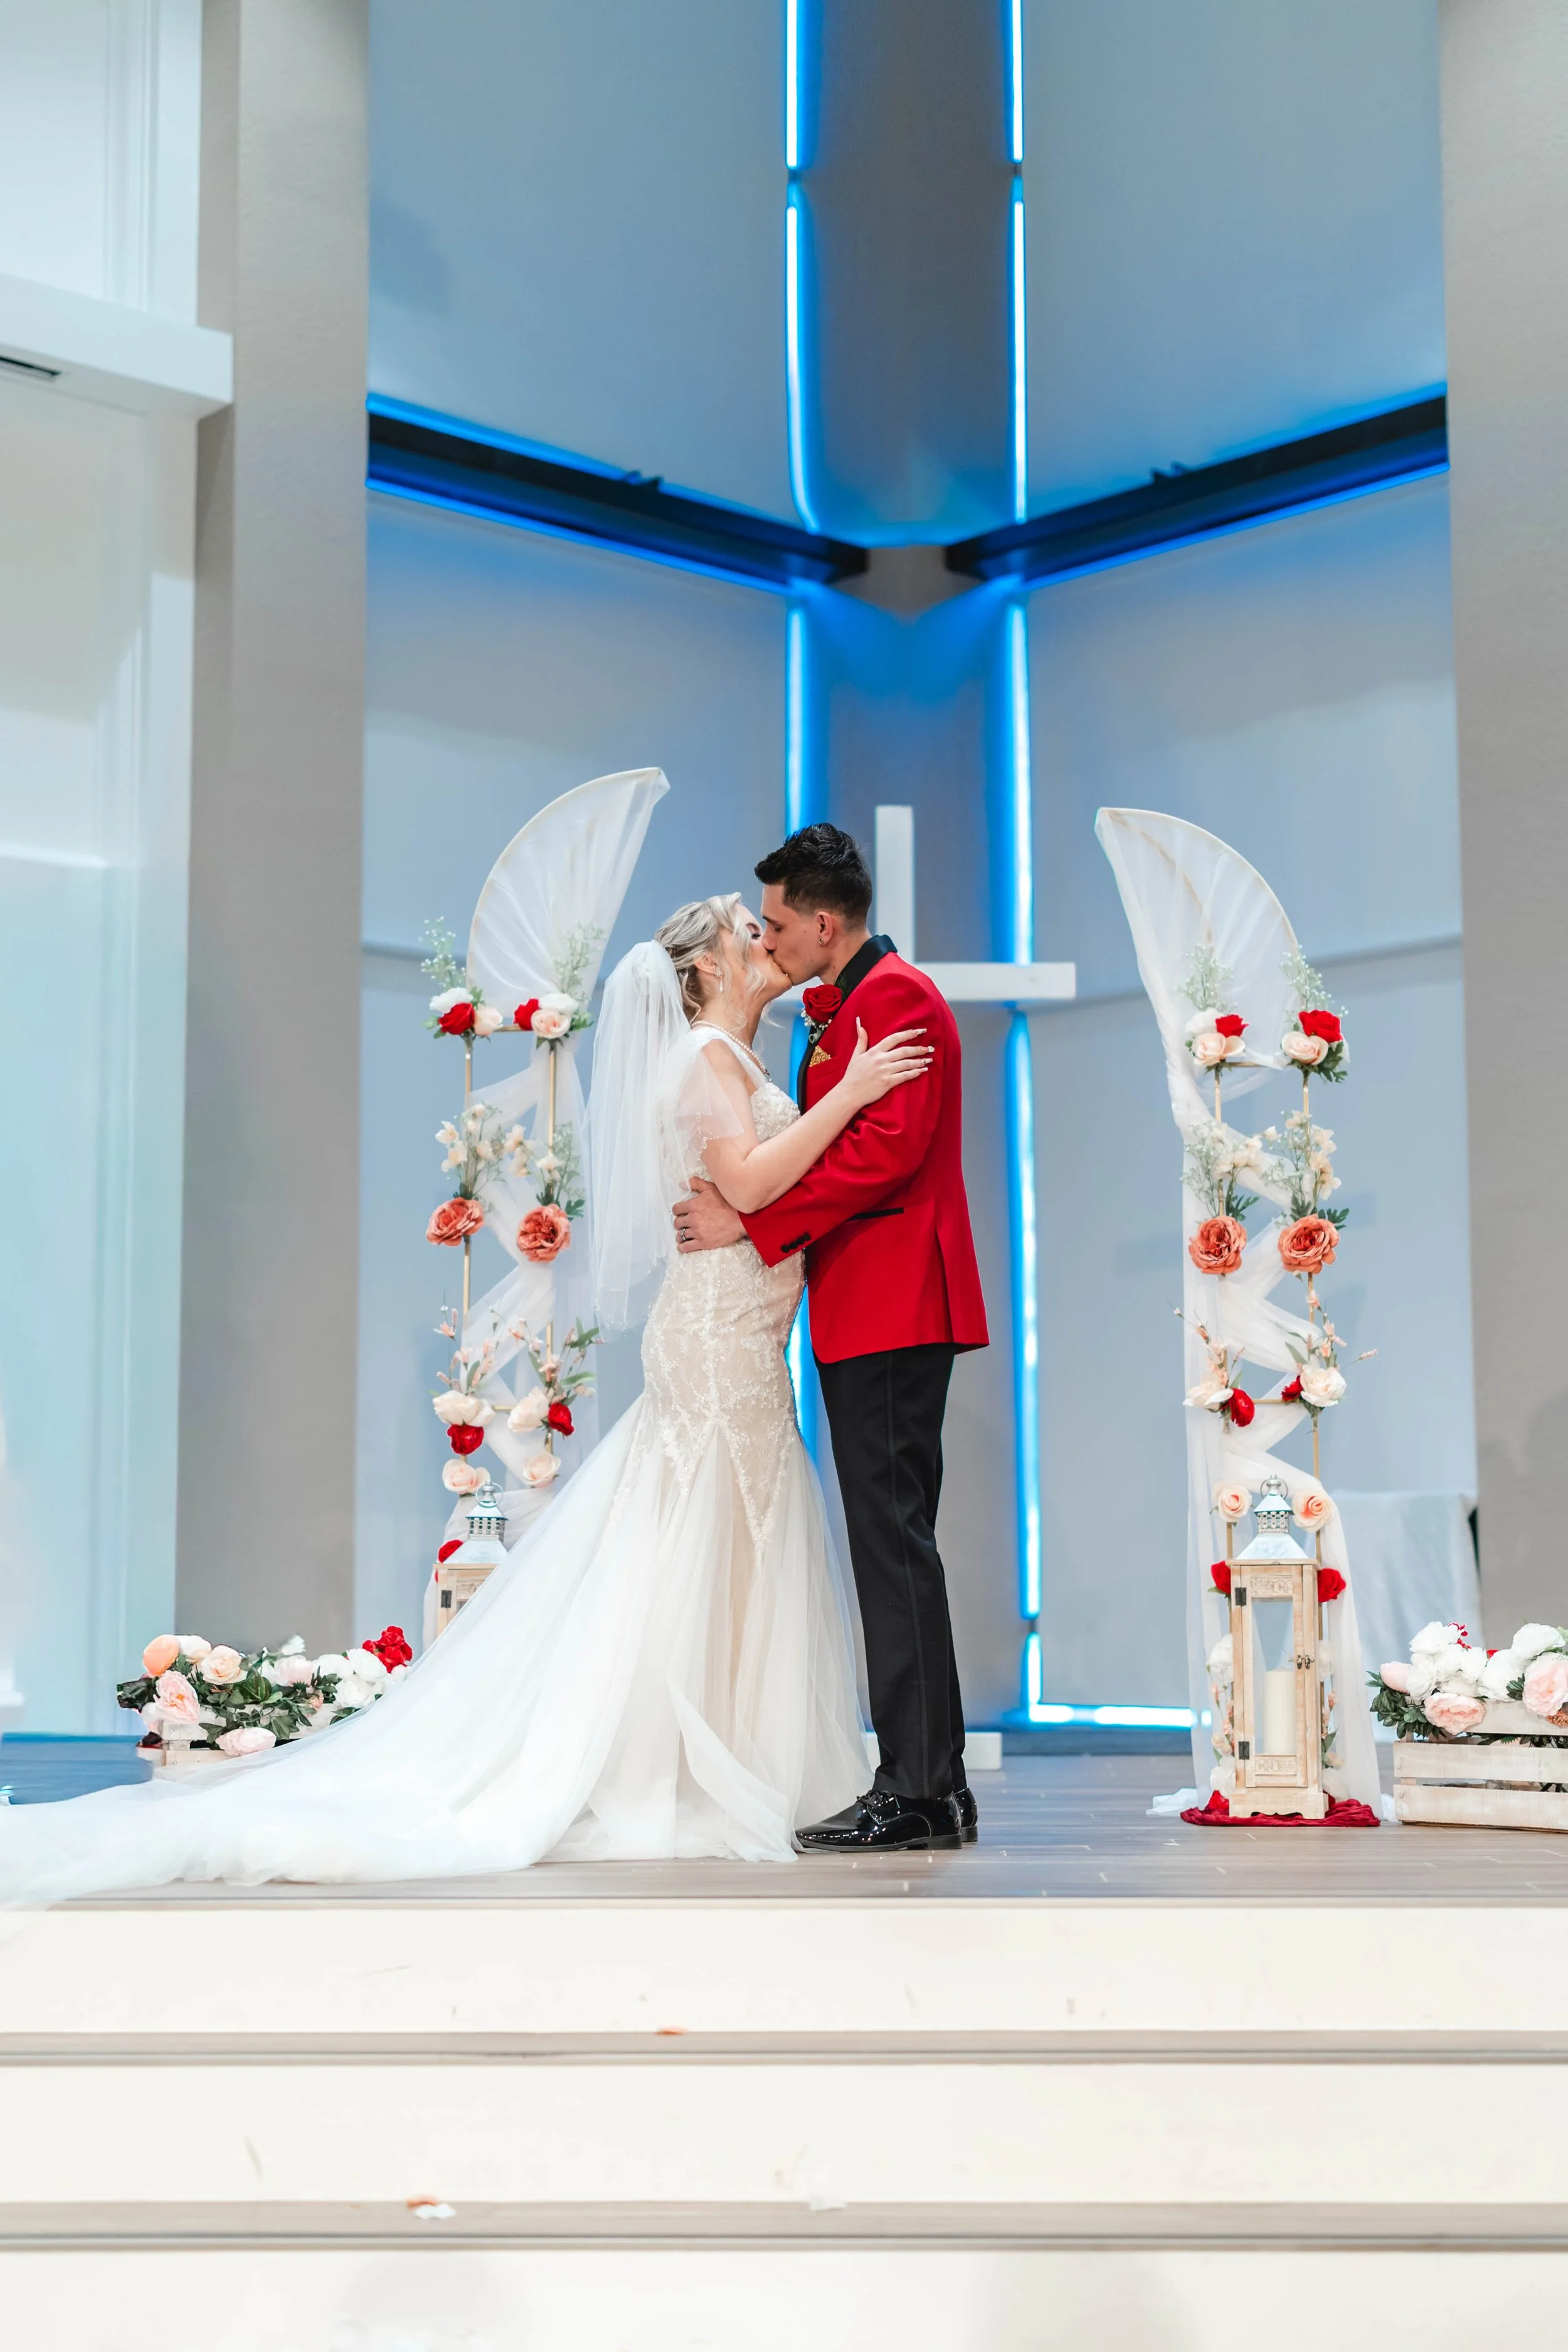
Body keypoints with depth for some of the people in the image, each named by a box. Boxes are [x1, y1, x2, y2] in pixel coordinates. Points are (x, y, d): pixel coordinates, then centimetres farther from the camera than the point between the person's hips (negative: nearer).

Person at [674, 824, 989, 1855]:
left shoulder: (898, 997, -9)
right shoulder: (842, 1009, 22)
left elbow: (887, 1150, -20)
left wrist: (753, 1218, -18)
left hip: (893, 1309, -10)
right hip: (865, 1313, 10)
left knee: (894, 1540, -10)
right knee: (893, 1541, 9)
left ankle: (917, 1788, -8)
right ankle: (932, 1783, 13)